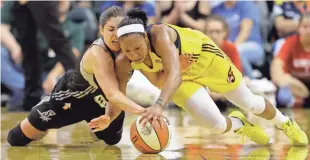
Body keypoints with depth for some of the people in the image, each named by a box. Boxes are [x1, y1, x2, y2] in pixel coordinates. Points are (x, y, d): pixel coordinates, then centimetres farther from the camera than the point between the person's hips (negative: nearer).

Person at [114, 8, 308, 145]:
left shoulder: (159, 35, -44)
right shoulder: (123, 62, -31)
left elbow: (175, 74, -57)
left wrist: (159, 105, -74)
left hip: (201, 54, -3)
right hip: (181, 76, 3)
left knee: (249, 102, 12)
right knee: (216, 124, -10)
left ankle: (286, 123, 43)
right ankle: (239, 124, 29)